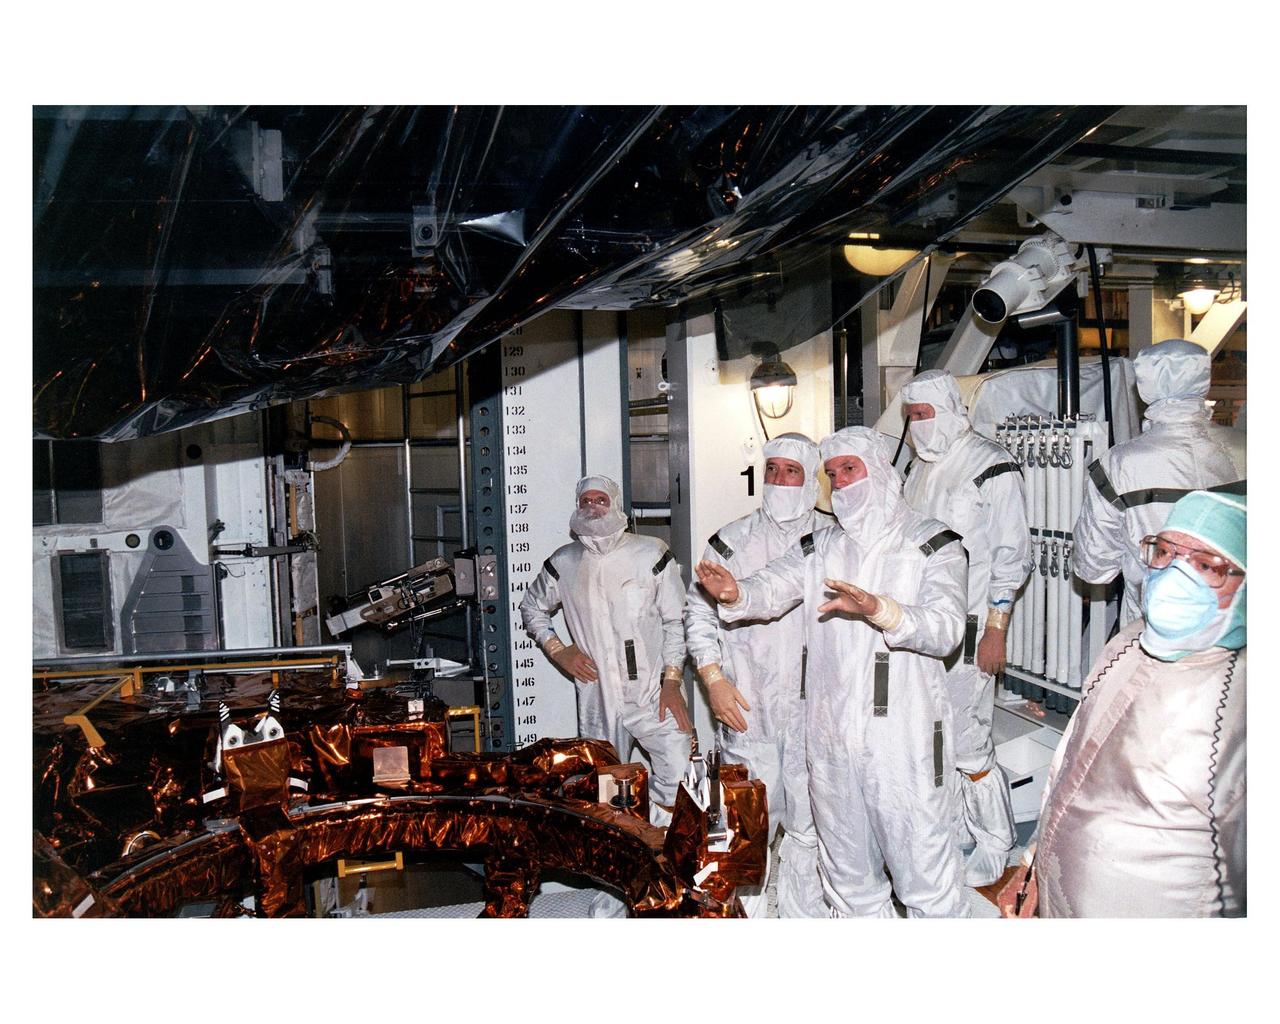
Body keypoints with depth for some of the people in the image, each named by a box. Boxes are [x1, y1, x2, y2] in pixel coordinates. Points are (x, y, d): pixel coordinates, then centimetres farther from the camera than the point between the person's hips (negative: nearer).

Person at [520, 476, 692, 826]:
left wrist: (672, 680, -8)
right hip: (597, 700, 2)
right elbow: (532, 607, 22)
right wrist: (557, 650, 6)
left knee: (679, 778, -11)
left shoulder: (652, 554, -1)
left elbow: (676, 621, 1)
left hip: (654, 693, -2)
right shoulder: (563, 563, 6)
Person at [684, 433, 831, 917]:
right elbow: (698, 611, 8)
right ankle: (744, 915, 22)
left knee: (809, 826, 7)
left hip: (814, 711, 0)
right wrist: (713, 679, -1)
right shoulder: (731, 541, 5)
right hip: (746, 711, 0)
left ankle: (803, 915, 24)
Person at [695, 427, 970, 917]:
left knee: (925, 873, 2)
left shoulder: (931, 542, -2)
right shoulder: (819, 548, 12)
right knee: (847, 876, 19)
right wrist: (736, 595, -25)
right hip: (831, 739, 5)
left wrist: (878, 610, -33)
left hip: (905, 741, -4)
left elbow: (946, 627, -15)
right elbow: (772, 588, -2)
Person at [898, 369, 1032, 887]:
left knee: (968, 746, -4)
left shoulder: (993, 467, -7)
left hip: (966, 632, -7)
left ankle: (994, 848, 16)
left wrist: (995, 631, -13)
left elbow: (1012, 556, -8)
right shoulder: (918, 467, 14)